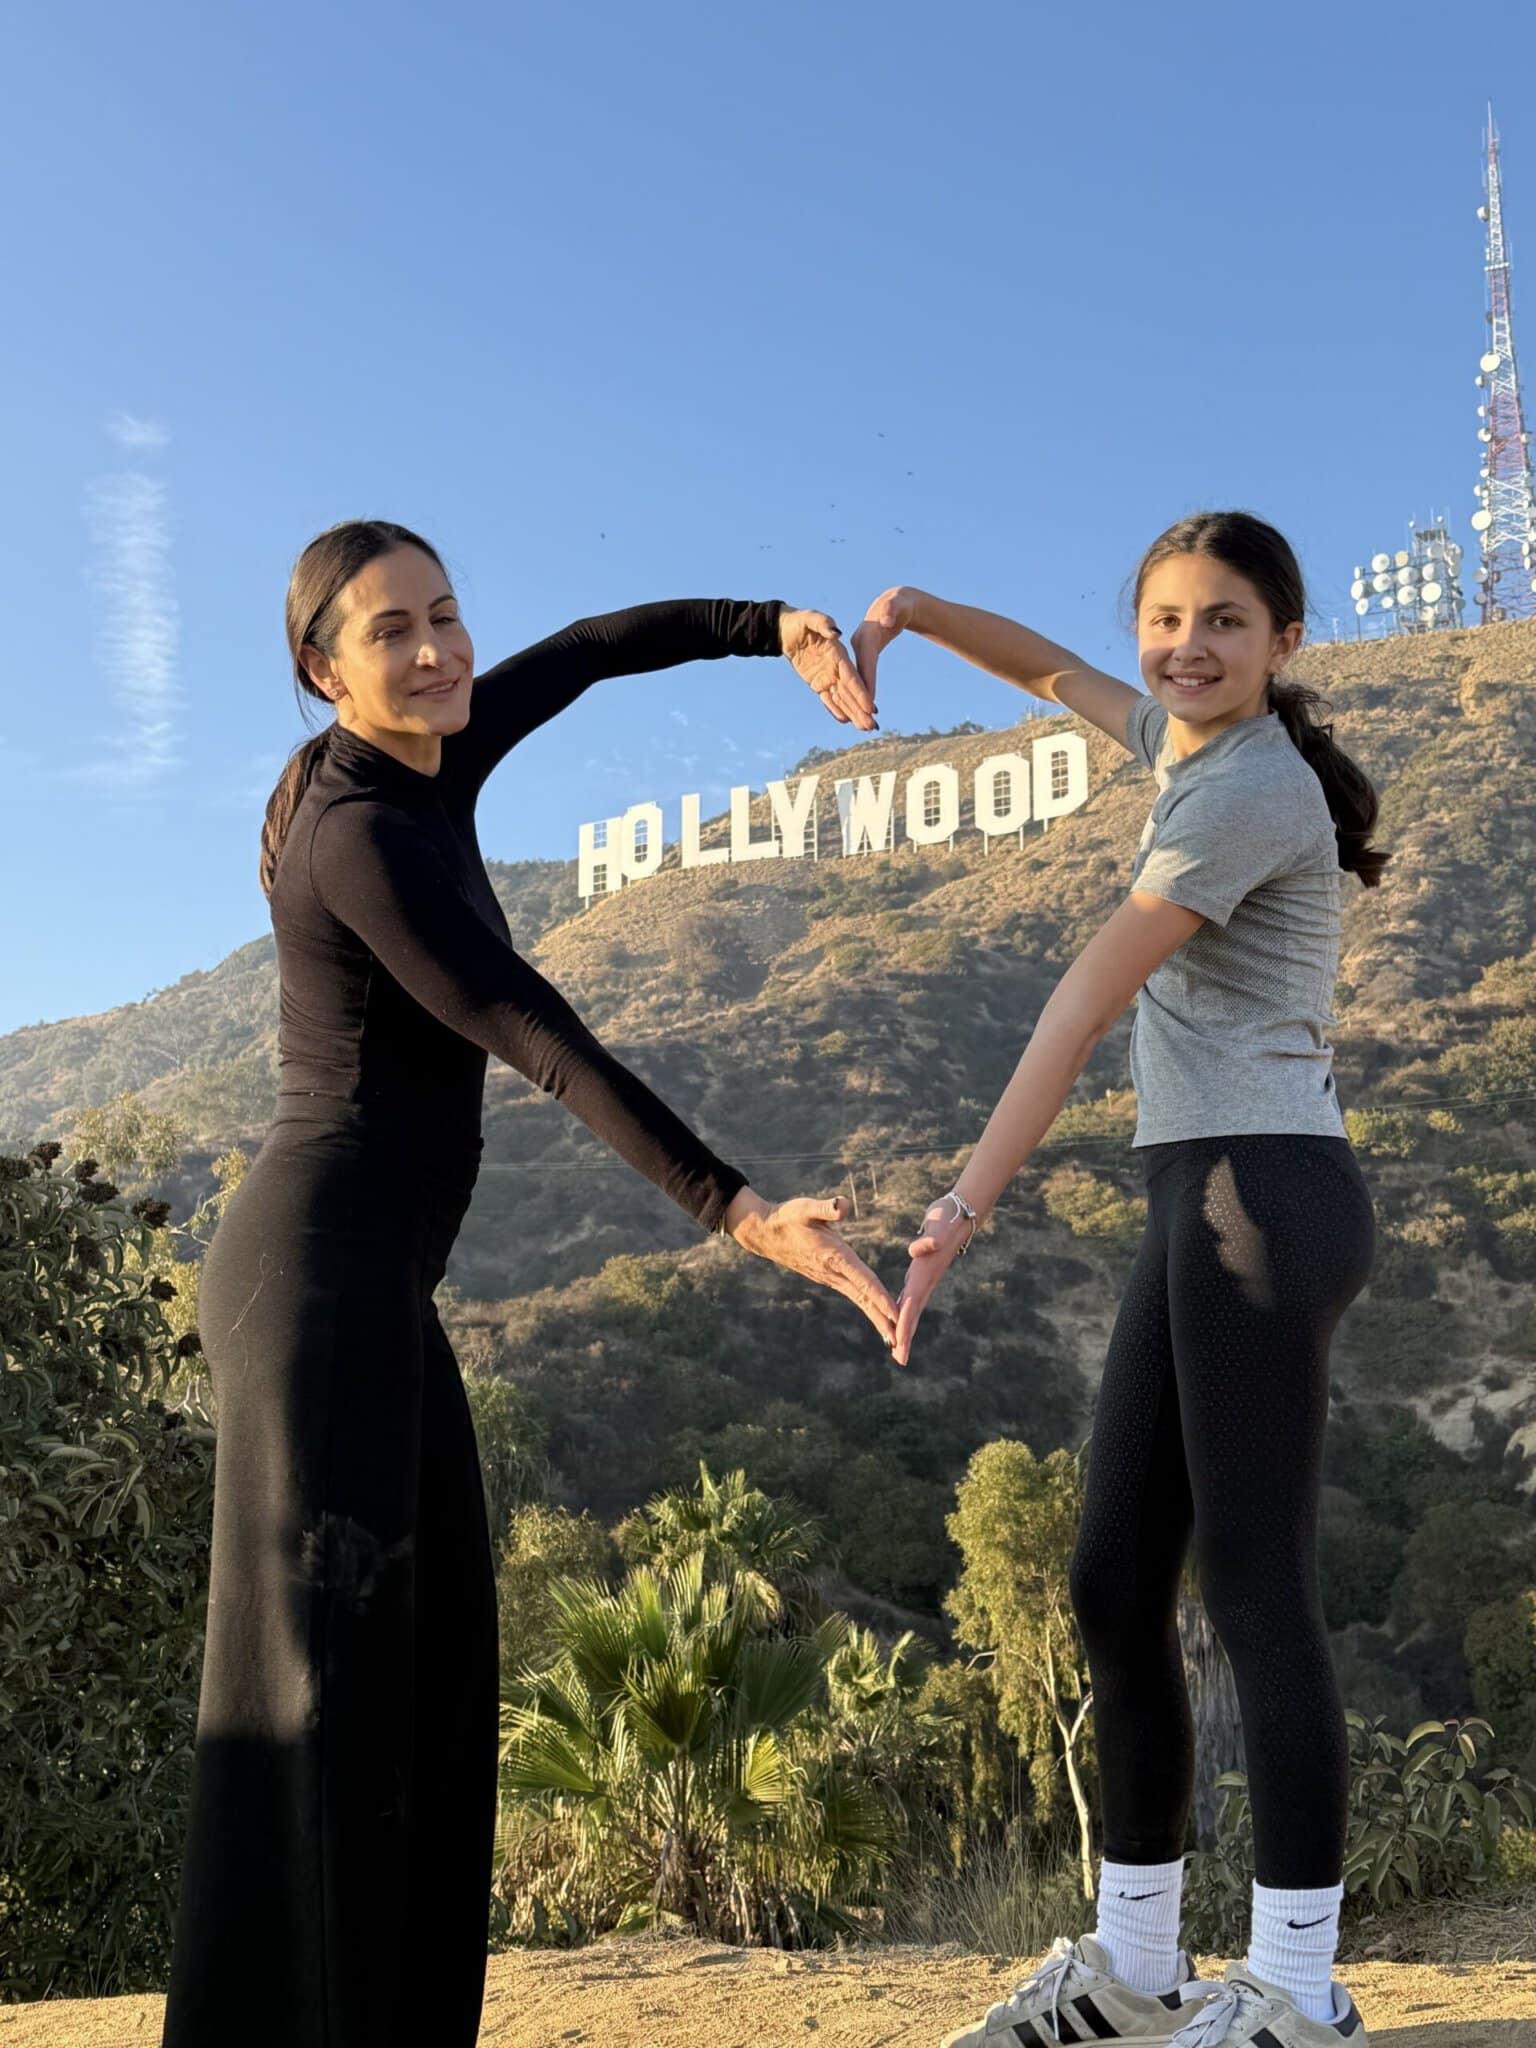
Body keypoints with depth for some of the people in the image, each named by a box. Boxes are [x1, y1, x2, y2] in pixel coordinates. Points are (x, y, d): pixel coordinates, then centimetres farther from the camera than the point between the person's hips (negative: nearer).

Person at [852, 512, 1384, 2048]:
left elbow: (1089, 997, -18)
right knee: (1113, 1586, 9)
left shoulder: (1249, 785, -9)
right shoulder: (1200, 741, 18)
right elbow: (1057, 673, 35)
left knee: (1255, 1591, -6)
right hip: (1202, 1208, 9)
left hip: (1265, 1192, -9)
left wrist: (965, 1202, -23)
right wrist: (915, 611, 16)